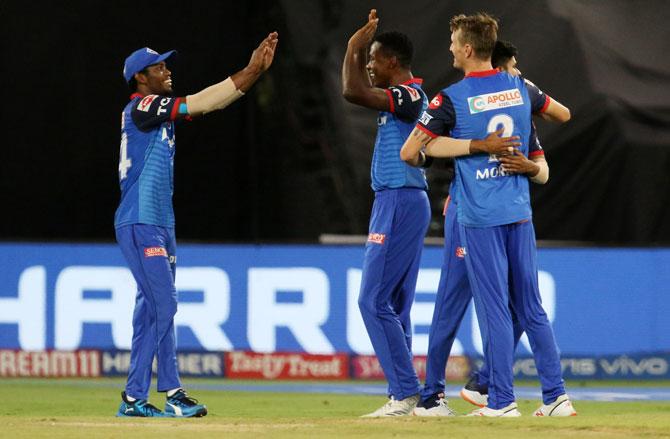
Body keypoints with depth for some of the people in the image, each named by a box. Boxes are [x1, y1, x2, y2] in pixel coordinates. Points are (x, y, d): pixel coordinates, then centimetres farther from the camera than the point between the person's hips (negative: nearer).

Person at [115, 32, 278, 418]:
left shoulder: (161, 109, 18)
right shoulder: (141, 107, -11)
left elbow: (209, 103, 11)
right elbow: (201, 103, -18)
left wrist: (254, 71, 0)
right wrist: (250, 72, -17)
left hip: (159, 226, 10)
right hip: (140, 224, -10)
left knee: (152, 310, 9)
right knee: (163, 305, -10)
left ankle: (135, 398, 12)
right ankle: (173, 394, -8)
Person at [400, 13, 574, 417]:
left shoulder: (452, 99, -10)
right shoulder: (520, 88, 5)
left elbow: (408, 153, -8)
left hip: (480, 219, -5)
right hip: (520, 213, 5)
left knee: (494, 309, -2)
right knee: (532, 308, 9)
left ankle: (503, 400, -1)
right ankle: (556, 395, 7)